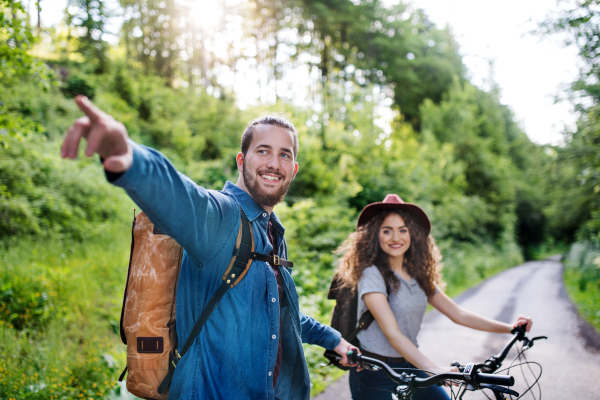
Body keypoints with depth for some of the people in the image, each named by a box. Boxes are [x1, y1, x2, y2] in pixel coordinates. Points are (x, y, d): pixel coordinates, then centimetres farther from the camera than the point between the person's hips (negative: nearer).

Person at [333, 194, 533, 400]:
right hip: (375, 376, -6)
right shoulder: (372, 274, -17)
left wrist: (509, 328, 0)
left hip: (410, 366, 6)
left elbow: (458, 314, 7)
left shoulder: (418, 275, 5)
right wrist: (433, 369, -37)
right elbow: (392, 333, -26)